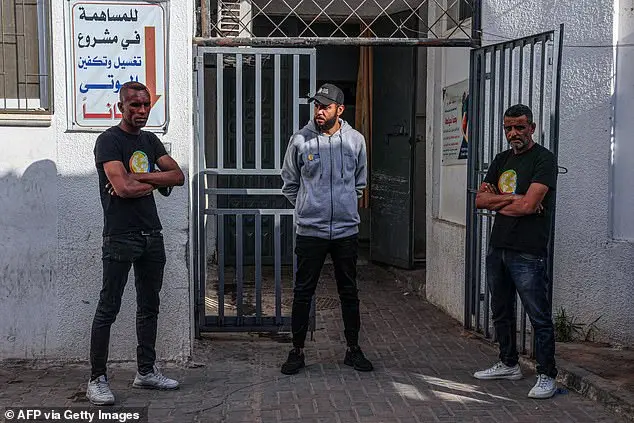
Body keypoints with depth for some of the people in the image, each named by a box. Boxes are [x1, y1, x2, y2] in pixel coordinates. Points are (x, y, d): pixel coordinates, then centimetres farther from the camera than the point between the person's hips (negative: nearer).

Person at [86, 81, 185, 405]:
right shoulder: (109, 140, -7)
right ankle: (97, 379, 5)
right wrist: (156, 182, -1)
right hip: (121, 236, -7)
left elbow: (178, 176, 6)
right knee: (108, 308, -3)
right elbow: (123, 188, -20)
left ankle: (146, 372, 23)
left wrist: (138, 177, -9)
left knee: (149, 306, 13)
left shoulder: (150, 141, 15)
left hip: (152, 234, 7)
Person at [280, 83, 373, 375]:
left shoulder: (355, 140, 3)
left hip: (346, 230, 2)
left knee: (349, 292, 11)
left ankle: (353, 349, 23)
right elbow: (289, 183, 10)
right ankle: (297, 350, 16)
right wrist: (306, 207, 10)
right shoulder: (300, 140, -3)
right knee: (303, 292, 4)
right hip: (310, 230, -2)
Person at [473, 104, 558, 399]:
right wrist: (512, 199, -10)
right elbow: (480, 200, 7)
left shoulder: (544, 159, -8)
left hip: (528, 253, -8)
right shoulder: (501, 160, 15)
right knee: (501, 311, 18)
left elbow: (528, 205, -18)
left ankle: (547, 376, 7)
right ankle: (508, 364, 33)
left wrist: (496, 201, -2)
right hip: (498, 248, 8)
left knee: (539, 316, -3)